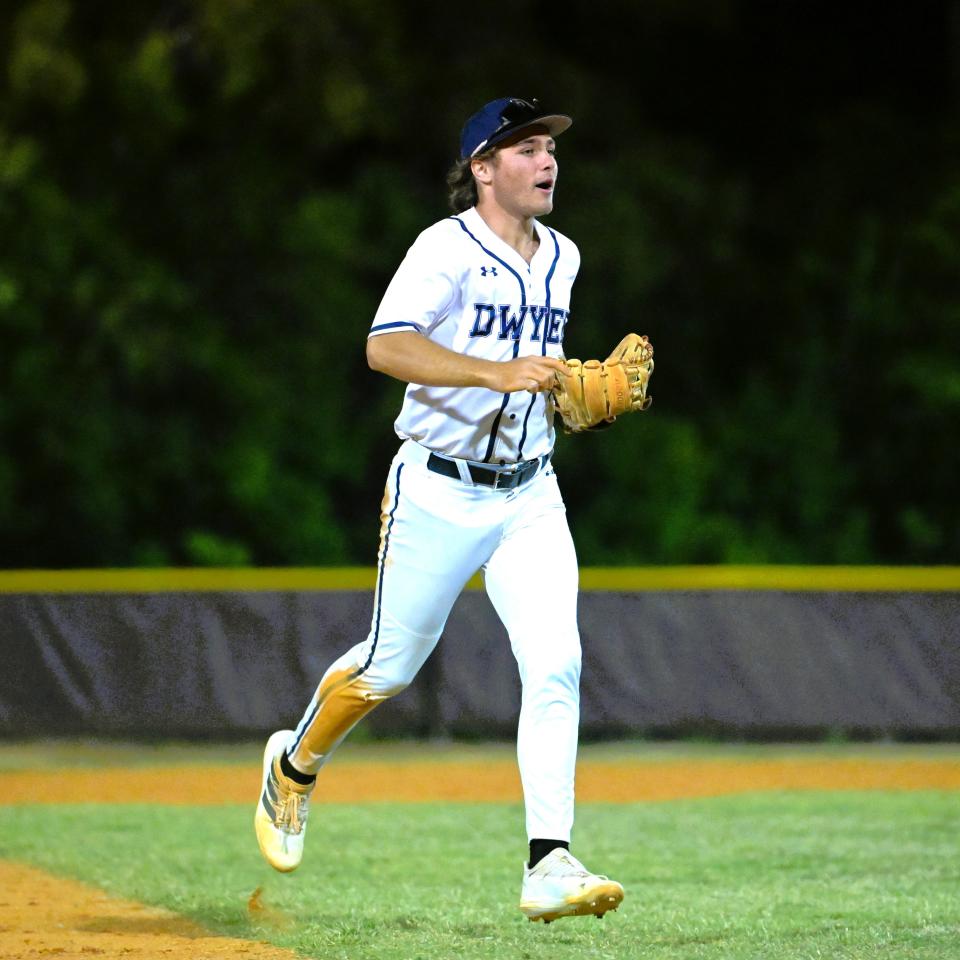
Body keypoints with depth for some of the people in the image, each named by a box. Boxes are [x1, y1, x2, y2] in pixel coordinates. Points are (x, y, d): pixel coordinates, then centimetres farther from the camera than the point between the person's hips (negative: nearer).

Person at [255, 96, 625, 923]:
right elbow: (387, 347, -26)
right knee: (391, 665, 6)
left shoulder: (562, 257, 11)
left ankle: (549, 866, -16)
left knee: (556, 663, -12)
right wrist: (499, 373, -35)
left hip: (529, 497, 5)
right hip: (438, 491, -5)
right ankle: (295, 767, 36)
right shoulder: (448, 249, -12)